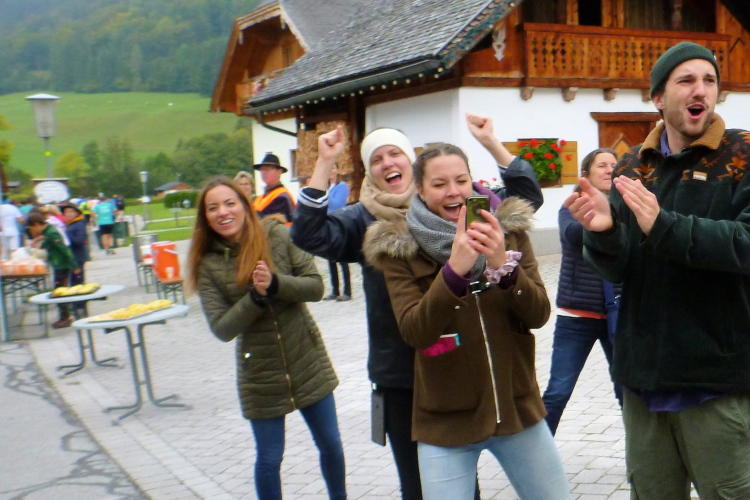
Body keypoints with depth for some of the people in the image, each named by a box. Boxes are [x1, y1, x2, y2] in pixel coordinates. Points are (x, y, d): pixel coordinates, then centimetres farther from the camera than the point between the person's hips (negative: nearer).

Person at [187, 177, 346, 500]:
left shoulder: (278, 236, -8)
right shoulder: (209, 264, -7)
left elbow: (316, 286, -11)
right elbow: (222, 329, -12)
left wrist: (275, 283, -26)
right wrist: (256, 296, -25)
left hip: (308, 362, 1)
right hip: (261, 376, -1)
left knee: (330, 444, 16)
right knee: (269, 459, 9)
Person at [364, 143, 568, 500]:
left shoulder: (508, 230, -1)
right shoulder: (399, 250, -7)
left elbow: (539, 315, -8)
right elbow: (414, 332, -18)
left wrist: (503, 264, -25)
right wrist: (453, 270, -31)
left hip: (518, 409, 2)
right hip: (446, 421, -2)